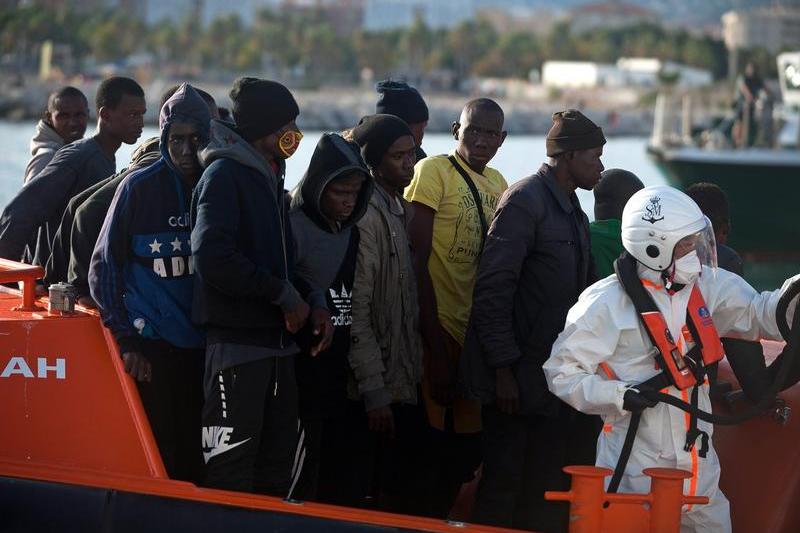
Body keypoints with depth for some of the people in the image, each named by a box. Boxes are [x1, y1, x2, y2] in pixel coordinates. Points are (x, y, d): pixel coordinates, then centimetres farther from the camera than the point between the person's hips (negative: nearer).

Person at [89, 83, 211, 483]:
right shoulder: (139, 187, -2)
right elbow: (104, 267, 0)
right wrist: (126, 340, -6)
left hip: (203, 345, 3)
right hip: (152, 344, -3)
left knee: (194, 459, 6)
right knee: (159, 454, -5)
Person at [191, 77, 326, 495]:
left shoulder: (268, 177, 18)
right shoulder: (224, 174, -10)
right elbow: (213, 260, -23)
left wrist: (308, 304, 5)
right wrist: (284, 293, -16)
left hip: (276, 339, 9)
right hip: (237, 339, -9)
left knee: (276, 461, 13)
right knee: (231, 470, -8)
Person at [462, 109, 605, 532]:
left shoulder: (574, 212, 16)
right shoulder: (525, 201, -12)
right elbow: (491, 290, -17)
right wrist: (504, 369, -18)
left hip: (555, 379, 8)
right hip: (519, 380, -8)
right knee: (505, 485, -2)